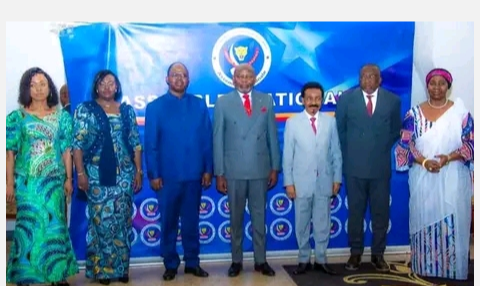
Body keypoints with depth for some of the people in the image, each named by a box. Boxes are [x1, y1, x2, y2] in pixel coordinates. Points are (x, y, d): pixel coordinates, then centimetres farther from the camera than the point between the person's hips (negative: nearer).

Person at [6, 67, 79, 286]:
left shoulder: (61, 116, 5)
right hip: (27, 181, -1)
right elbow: (10, 152, -1)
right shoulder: (17, 117, 0)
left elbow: (66, 150, 5)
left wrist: (69, 178, 1)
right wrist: (10, 184, -6)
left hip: (54, 180, 2)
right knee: (29, 226, 3)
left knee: (55, 225, 6)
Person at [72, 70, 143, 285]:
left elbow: (135, 143, 10)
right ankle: (101, 268, 11)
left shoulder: (127, 110, 10)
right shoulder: (85, 110, 1)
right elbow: (78, 144, -4)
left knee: (122, 220, 6)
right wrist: (80, 173, -10)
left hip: (124, 174, 3)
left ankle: (121, 267, 17)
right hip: (98, 175, -3)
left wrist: (138, 171, 5)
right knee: (101, 220, -1)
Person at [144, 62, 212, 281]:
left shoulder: (199, 105, 5)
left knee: (191, 220, 11)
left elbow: (207, 140, 4)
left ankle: (192, 262, 22)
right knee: (169, 221, 9)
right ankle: (170, 264, 22)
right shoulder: (155, 107, 1)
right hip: (167, 175, -1)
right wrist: (153, 174, -6)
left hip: (194, 174, 1)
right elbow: (150, 144, -2)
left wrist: (208, 169, 0)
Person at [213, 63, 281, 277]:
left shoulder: (266, 101, 6)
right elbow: (218, 140, -1)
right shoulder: (223, 103, 1)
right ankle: (236, 261, 20)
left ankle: (261, 260, 20)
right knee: (236, 217, 9)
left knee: (259, 216, 9)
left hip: (260, 169, 1)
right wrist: (219, 173, -4)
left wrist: (275, 168, 4)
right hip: (234, 170, -1)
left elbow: (272, 136, 7)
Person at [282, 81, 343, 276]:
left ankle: (321, 260, 20)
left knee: (323, 223, 8)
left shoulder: (330, 122, 4)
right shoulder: (292, 123, -1)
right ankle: (304, 260, 19)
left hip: (324, 182, 1)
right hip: (302, 183, -1)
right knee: (302, 224, 7)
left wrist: (337, 179, 3)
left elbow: (336, 153, 6)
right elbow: (287, 155, -2)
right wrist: (288, 182, -5)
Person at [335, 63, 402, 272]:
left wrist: (383, 148, 7)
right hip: (354, 165, -1)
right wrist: (348, 153, 8)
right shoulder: (346, 99, 1)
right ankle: (355, 253, 18)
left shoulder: (392, 100, 3)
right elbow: (340, 129, 9)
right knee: (355, 211, 7)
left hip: (381, 166, 1)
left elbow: (396, 130, 14)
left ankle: (378, 255, 19)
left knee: (381, 212, 6)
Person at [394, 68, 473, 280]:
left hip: (452, 178, 0)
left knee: (452, 221, 1)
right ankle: (425, 267, 17)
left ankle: (451, 268, 15)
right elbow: (405, 144, 0)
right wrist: (424, 161, -15)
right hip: (423, 178, 1)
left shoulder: (461, 112, 1)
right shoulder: (415, 113, 3)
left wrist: (449, 157, -16)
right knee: (424, 220, 5)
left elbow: (471, 143, -1)